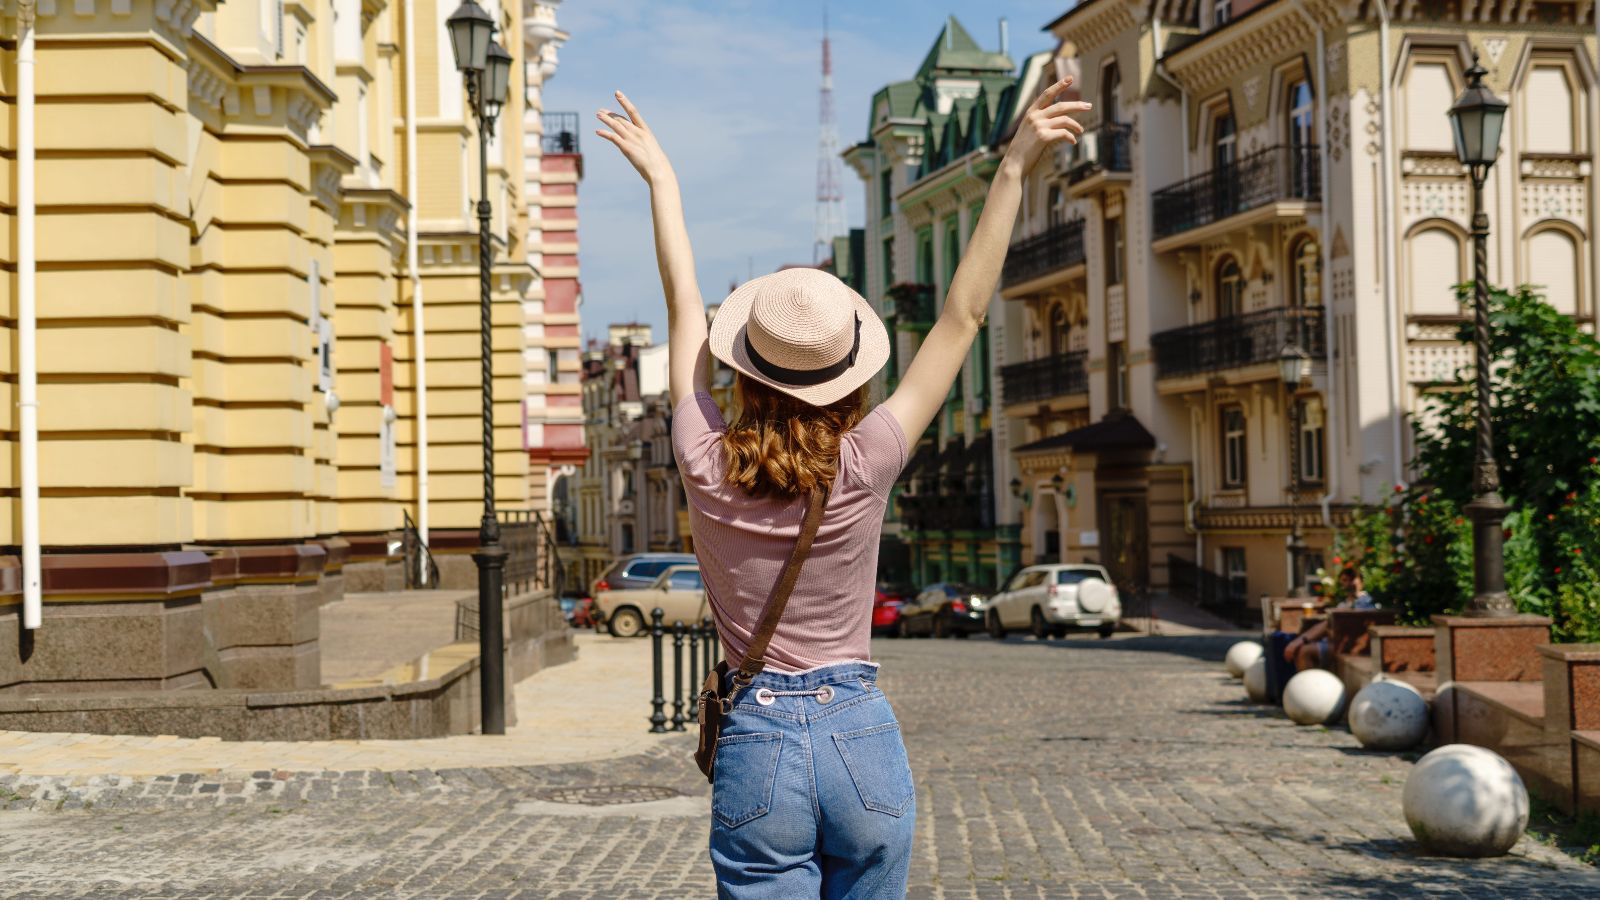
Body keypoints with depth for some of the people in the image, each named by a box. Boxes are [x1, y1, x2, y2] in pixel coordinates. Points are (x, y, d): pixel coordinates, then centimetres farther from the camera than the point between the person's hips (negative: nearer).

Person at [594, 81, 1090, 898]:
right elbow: (962, 315, -6)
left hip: (757, 746, 0)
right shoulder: (863, 468, -10)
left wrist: (660, 179, 21)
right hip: (864, 741, 0)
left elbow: (686, 309, 7)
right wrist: (1012, 170, -3)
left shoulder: (706, 466, -7)